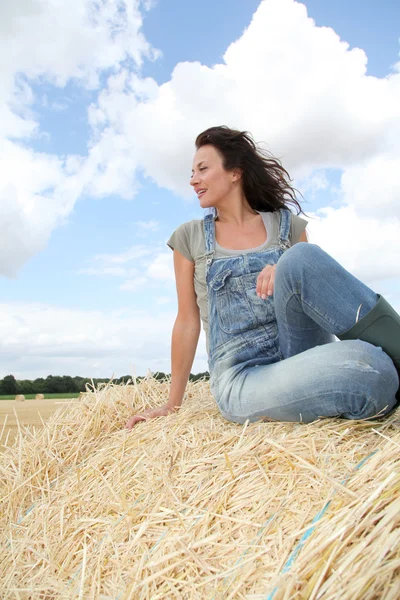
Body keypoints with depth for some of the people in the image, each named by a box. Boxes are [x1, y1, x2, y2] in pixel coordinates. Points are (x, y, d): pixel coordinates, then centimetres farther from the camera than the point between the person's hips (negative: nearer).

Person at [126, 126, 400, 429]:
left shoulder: (288, 225, 11)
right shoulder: (189, 238, 9)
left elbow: (314, 288, 13)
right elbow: (188, 323, 10)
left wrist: (291, 272, -11)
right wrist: (172, 405, 12)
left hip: (303, 357, 3)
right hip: (243, 380, -3)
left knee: (301, 257, -25)